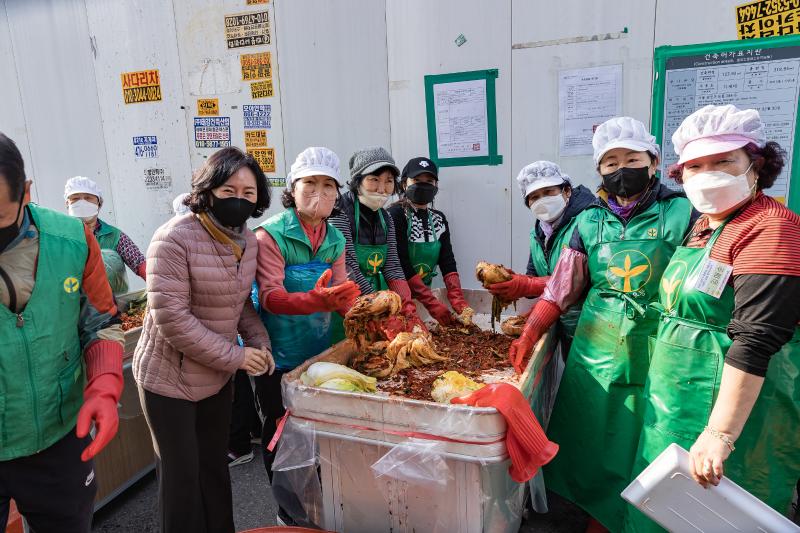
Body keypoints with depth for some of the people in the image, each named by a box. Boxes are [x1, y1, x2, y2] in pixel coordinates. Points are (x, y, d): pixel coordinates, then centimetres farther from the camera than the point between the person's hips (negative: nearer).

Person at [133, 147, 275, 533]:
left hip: (218, 376, 7)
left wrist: (259, 342, -8)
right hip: (169, 379, -6)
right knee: (182, 474, 10)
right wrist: (235, 356, -22)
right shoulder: (175, 238, -23)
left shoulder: (248, 240, -1)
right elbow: (170, 318, -27)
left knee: (215, 465, 21)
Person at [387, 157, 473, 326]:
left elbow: (448, 263, -2)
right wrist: (433, 304, -25)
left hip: (426, 292, 5)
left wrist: (458, 301, -17)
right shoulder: (396, 214, -11)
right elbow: (402, 266, -19)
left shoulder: (439, 219, 7)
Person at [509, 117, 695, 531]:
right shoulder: (589, 222, 5)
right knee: (589, 443, 14)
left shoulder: (682, 213, -6)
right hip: (595, 352, 3)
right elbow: (561, 288, 6)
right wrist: (530, 333, -2)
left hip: (657, 355, -3)